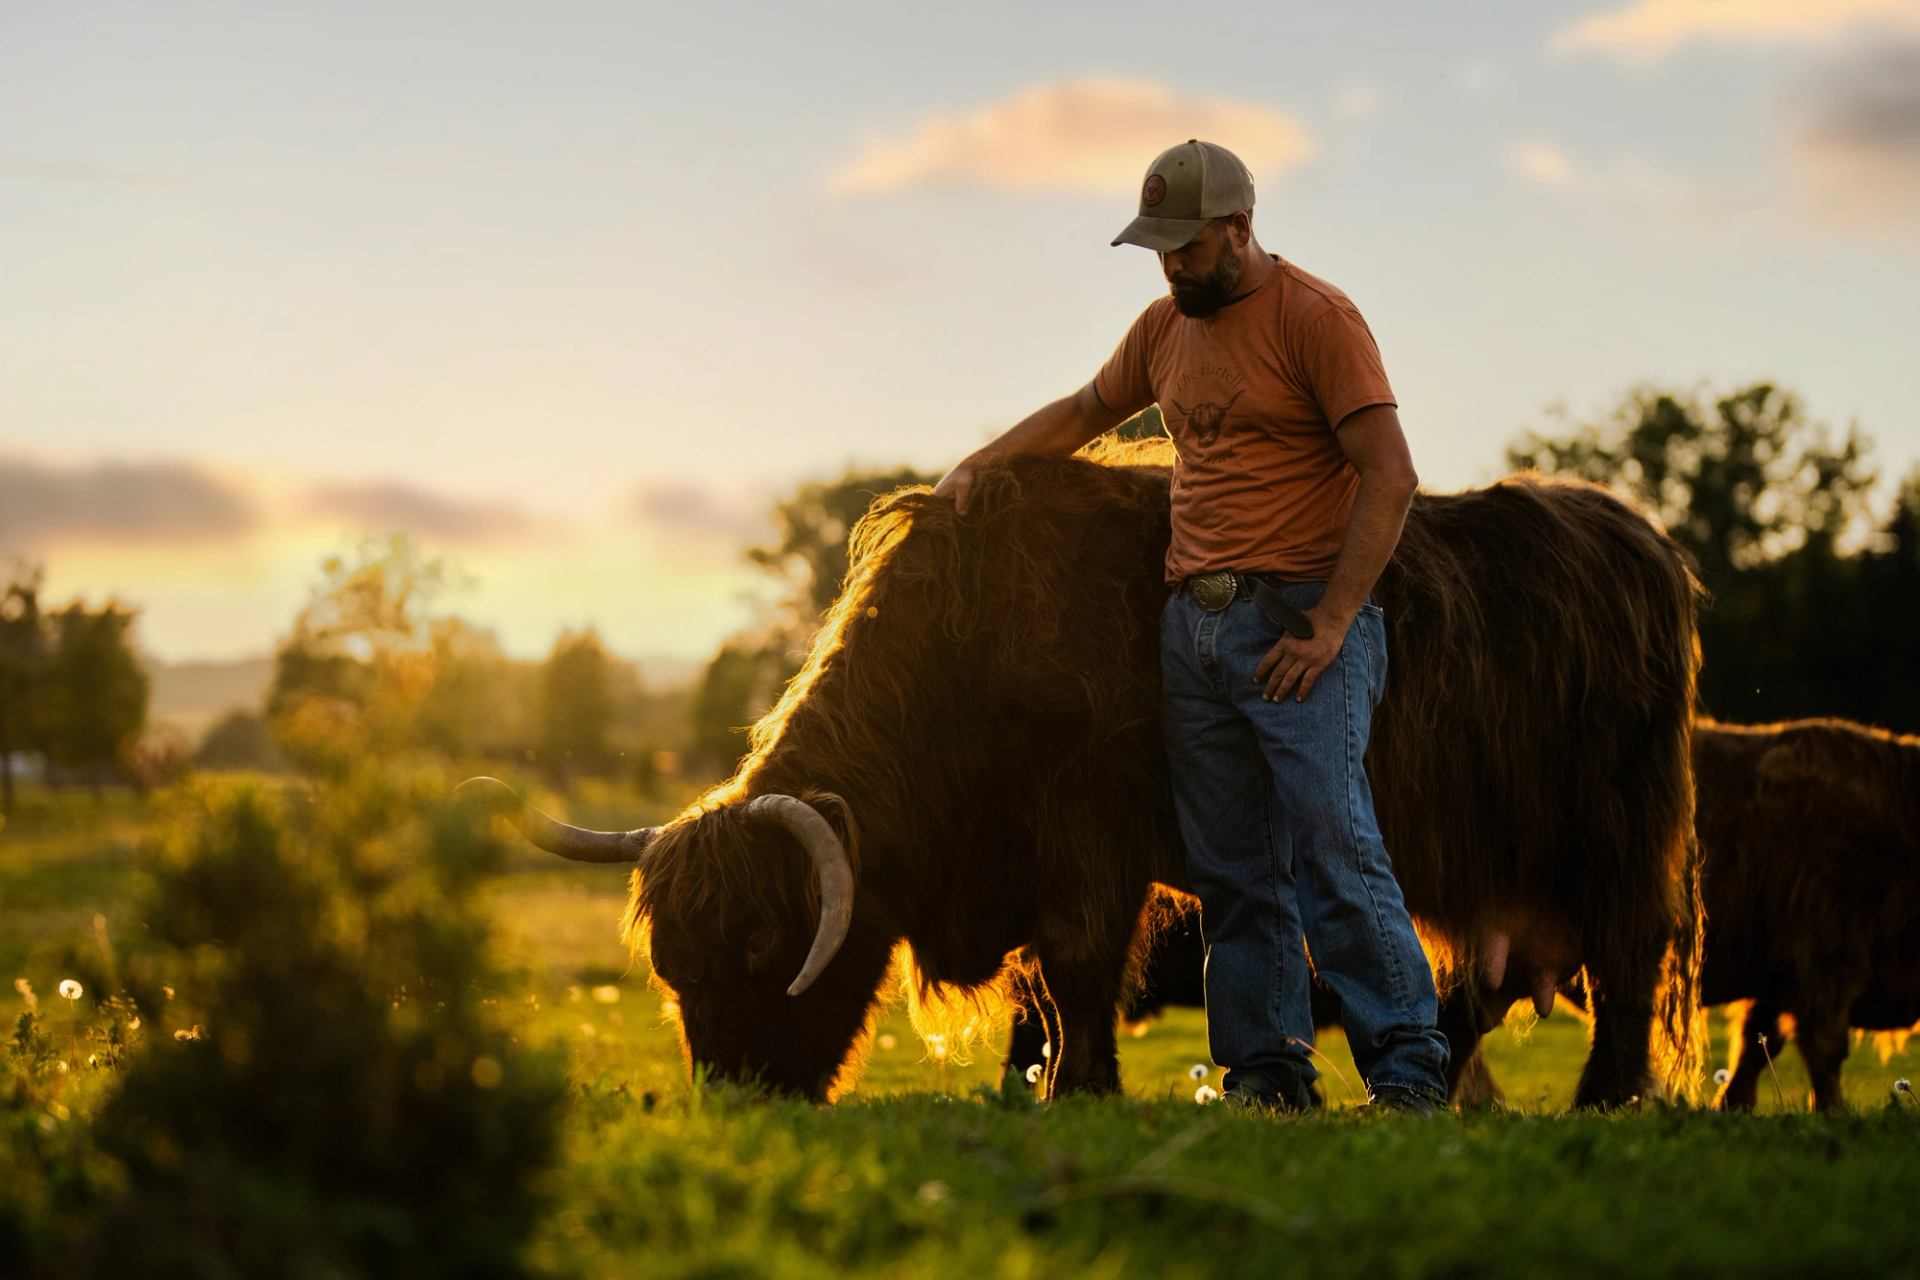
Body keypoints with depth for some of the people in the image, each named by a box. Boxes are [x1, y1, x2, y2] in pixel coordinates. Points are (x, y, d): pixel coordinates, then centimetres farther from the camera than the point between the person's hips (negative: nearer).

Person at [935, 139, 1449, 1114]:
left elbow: (1390, 476, -12)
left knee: (1334, 849, -13)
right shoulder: (1167, 326, 15)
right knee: (1233, 873, 5)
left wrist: (1331, 624, -16)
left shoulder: (1315, 317, -6)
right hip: (1192, 622, 7)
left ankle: (1408, 1068, -9)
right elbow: (1083, 411, 34)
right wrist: (975, 467, 25)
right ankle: (1266, 1070, 9)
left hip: (1298, 623, -7)